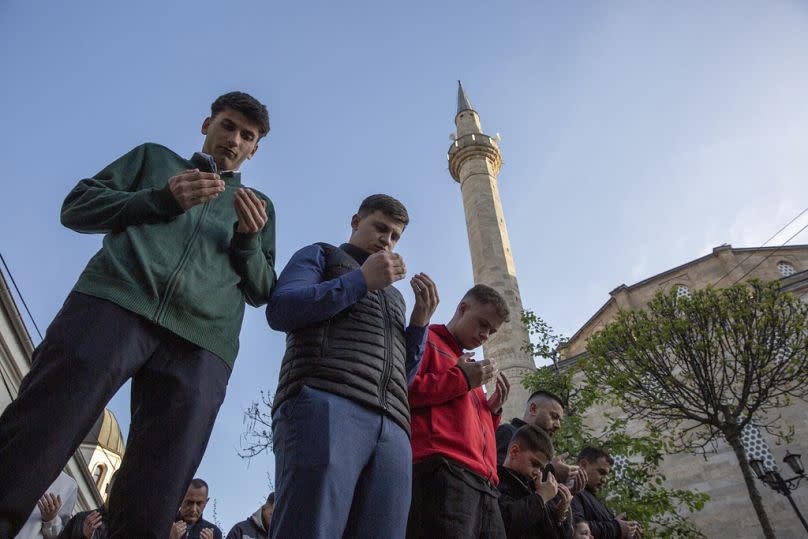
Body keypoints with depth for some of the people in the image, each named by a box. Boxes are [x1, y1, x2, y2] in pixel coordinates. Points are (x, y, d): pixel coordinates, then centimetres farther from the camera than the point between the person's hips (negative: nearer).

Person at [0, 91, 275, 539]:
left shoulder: (260, 206, 31)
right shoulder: (153, 157, 30)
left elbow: (261, 292, 23)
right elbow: (77, 206, 18)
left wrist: (249, 239, 2)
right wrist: (161, 200, 3)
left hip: (201, 343, 1)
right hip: (115, 302, 0)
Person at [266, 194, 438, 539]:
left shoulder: (393, 296, 38)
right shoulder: (321, 255, 22)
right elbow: (279, 310, 1)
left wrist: (420, 323, 14)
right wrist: (361, 280, 1)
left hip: (392, 427, 6)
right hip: (324, 403, -5)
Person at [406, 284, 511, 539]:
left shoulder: (469, 366, 33)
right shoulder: (426, 340, 10)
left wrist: (492, 409, 17)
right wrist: (461, 378, -4)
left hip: (485, 485, 8)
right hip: (443, 471, -8)